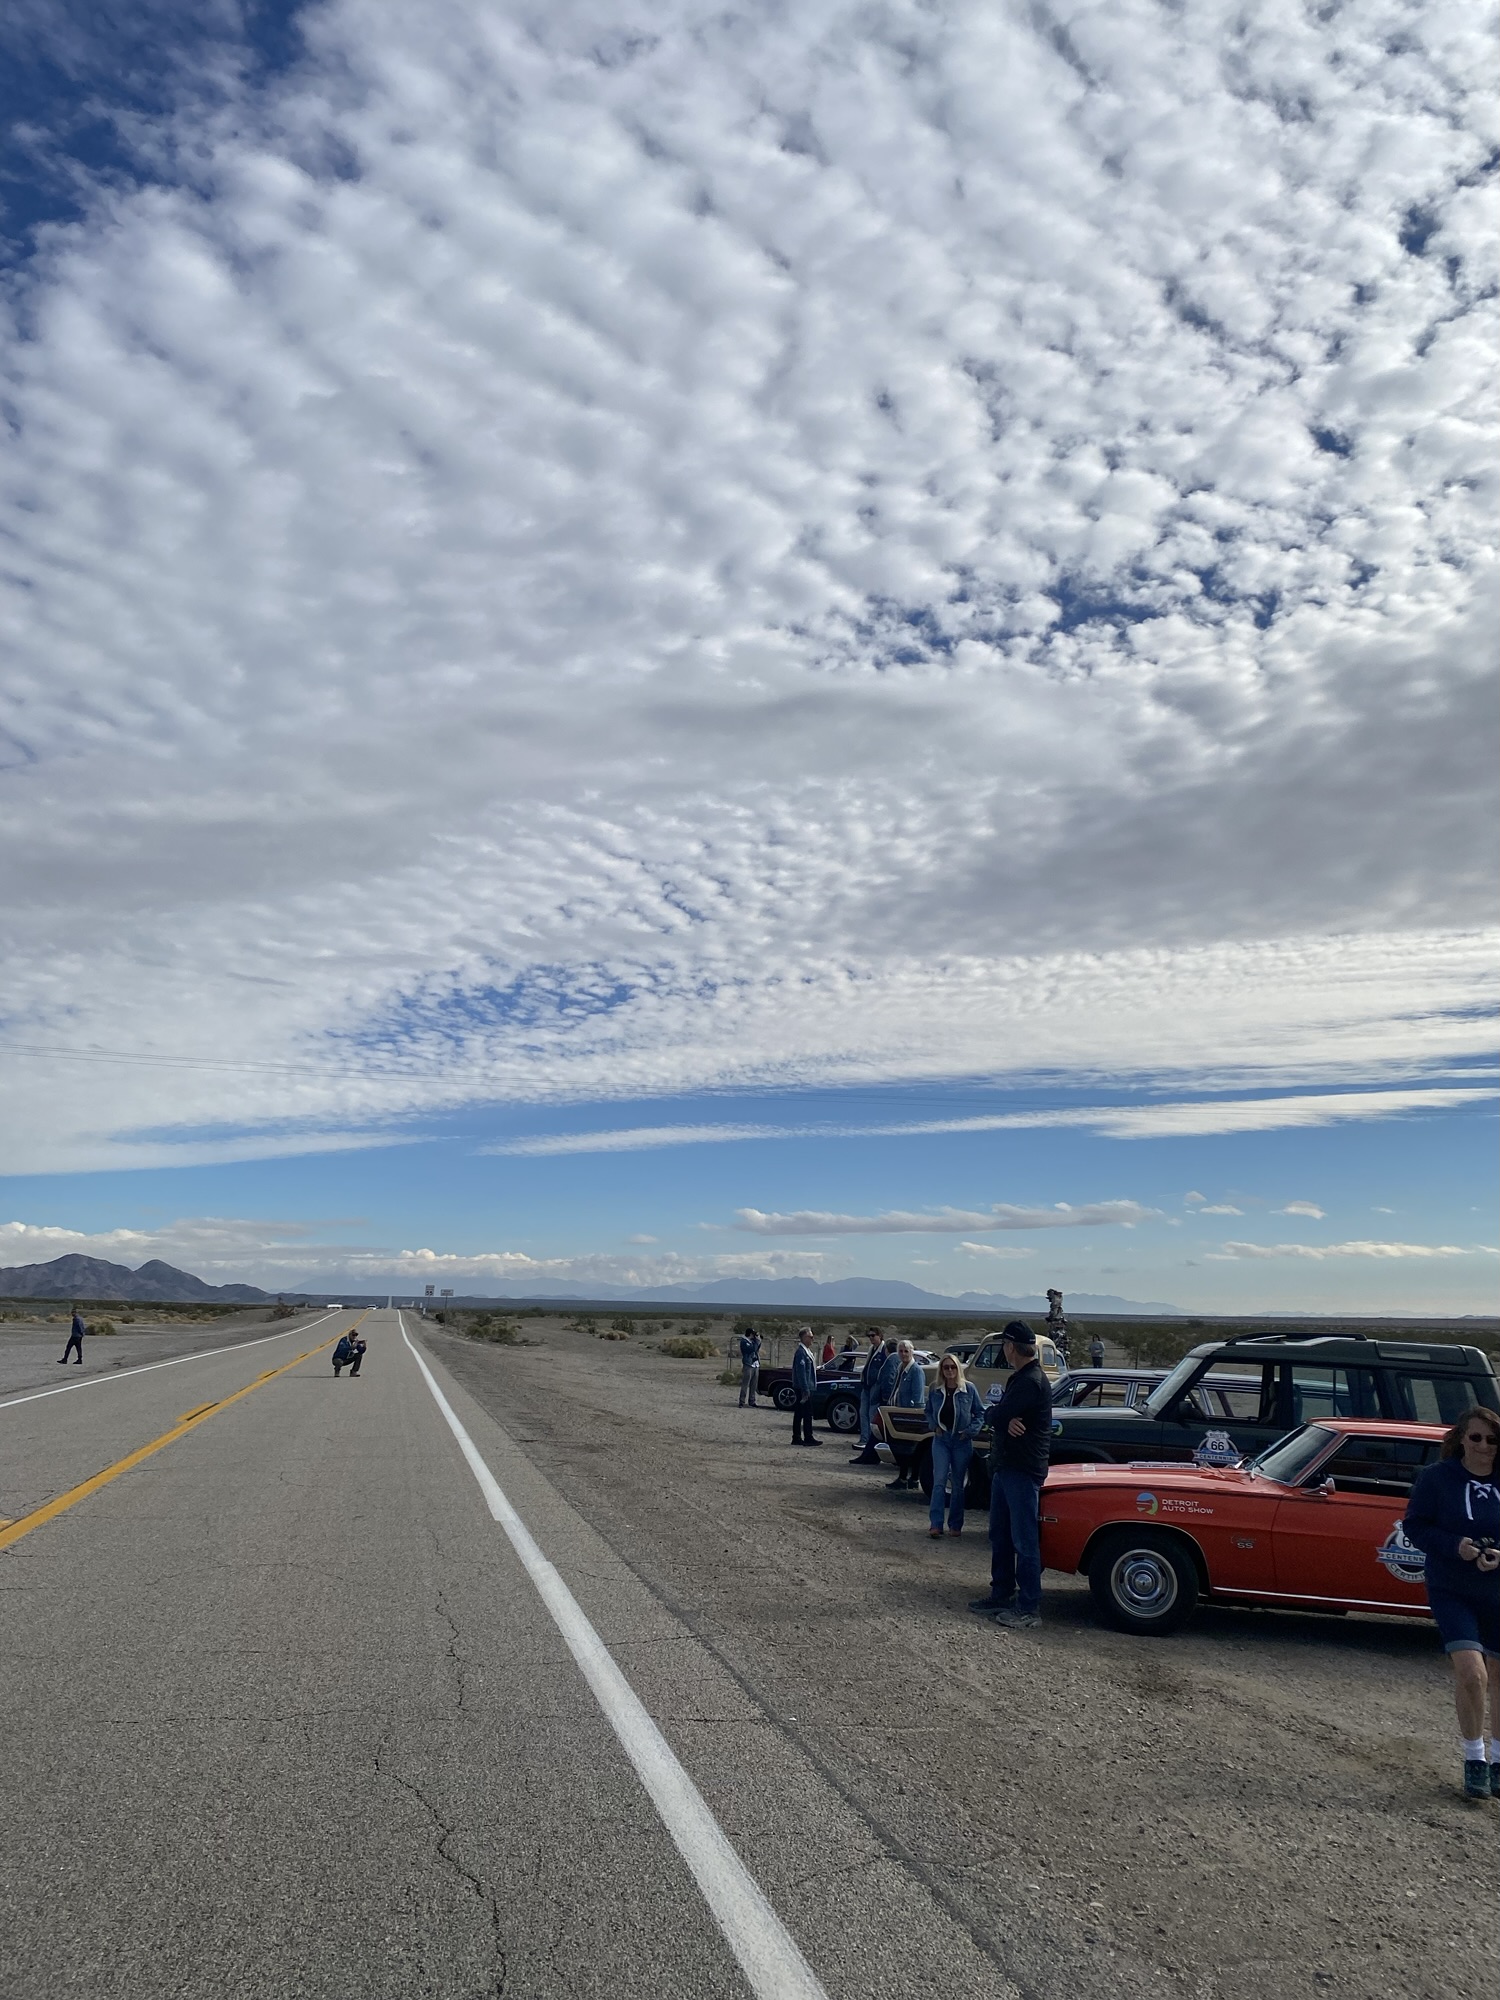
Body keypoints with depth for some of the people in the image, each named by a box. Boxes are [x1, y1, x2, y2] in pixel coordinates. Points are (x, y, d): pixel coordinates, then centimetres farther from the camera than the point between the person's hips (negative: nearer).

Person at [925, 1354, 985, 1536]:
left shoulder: (969, 1388, -6)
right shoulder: (935, 1389, 0)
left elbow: (980, 1413, 2)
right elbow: (929, 1411, 13)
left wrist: (971, 1431, -9)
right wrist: (934, 1426, -3)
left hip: (961, 1441, -1)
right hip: (941, 1439, 1)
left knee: (958, 1484, 8)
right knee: (939, 1482, -8)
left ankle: (955, 1525, 17)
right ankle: (935, 1524, -10)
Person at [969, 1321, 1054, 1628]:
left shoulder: (1031, 1381, -18)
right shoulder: (1020, 1378, 15)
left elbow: (995, 1416, -23)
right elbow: (995, 1417, 7)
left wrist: (993, 1413, -1)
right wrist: (1006, 1420, -14)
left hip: (1023, 1470, -10)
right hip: (1005, 1467, 10)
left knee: (1024, 1541, -4)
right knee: (999, 1535, 16)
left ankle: (1029, 1608, 2)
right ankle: (1002, 1594, 27)